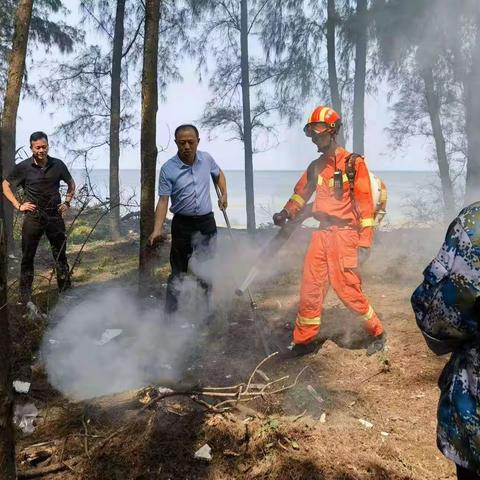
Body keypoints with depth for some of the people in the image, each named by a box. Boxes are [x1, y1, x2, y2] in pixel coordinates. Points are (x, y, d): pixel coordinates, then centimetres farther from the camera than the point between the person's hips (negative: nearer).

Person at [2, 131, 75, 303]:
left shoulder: (58, 165, 2)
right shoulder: (23, 167, -3)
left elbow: (71, 184, 19)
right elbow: (6, 185, 8)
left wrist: (67, 202, 7)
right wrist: (18, 205, -1)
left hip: (55, 215, 2)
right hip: (33, 217, -1)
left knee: (60, 255, 7)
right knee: (27, 257, 4)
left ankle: (66, 292, 16)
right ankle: (25, 298, 13)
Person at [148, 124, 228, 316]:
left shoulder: (206, 159, -1)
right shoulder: (167, 169, -13)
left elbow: (218, 174, 22)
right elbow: (163, 200, -14)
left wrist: (224, 194, 10)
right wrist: (157, 229, -24)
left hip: (206, 221, 4)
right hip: (182, 224, -3)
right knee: (178, 272, 1)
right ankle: (170, 313, 11)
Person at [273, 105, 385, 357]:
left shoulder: (353, 163, -5)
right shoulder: (316, 166, 14)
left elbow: (365, 203, -8)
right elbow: (301, 192, 25)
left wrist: (365, 241, -13)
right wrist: (285, 213, 8)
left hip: (344, 234, -6)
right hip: (322, 233, 6)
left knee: (347, 288, -6)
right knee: (310, 287, 5)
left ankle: (377, 333, 17)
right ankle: (304, 340, 17)